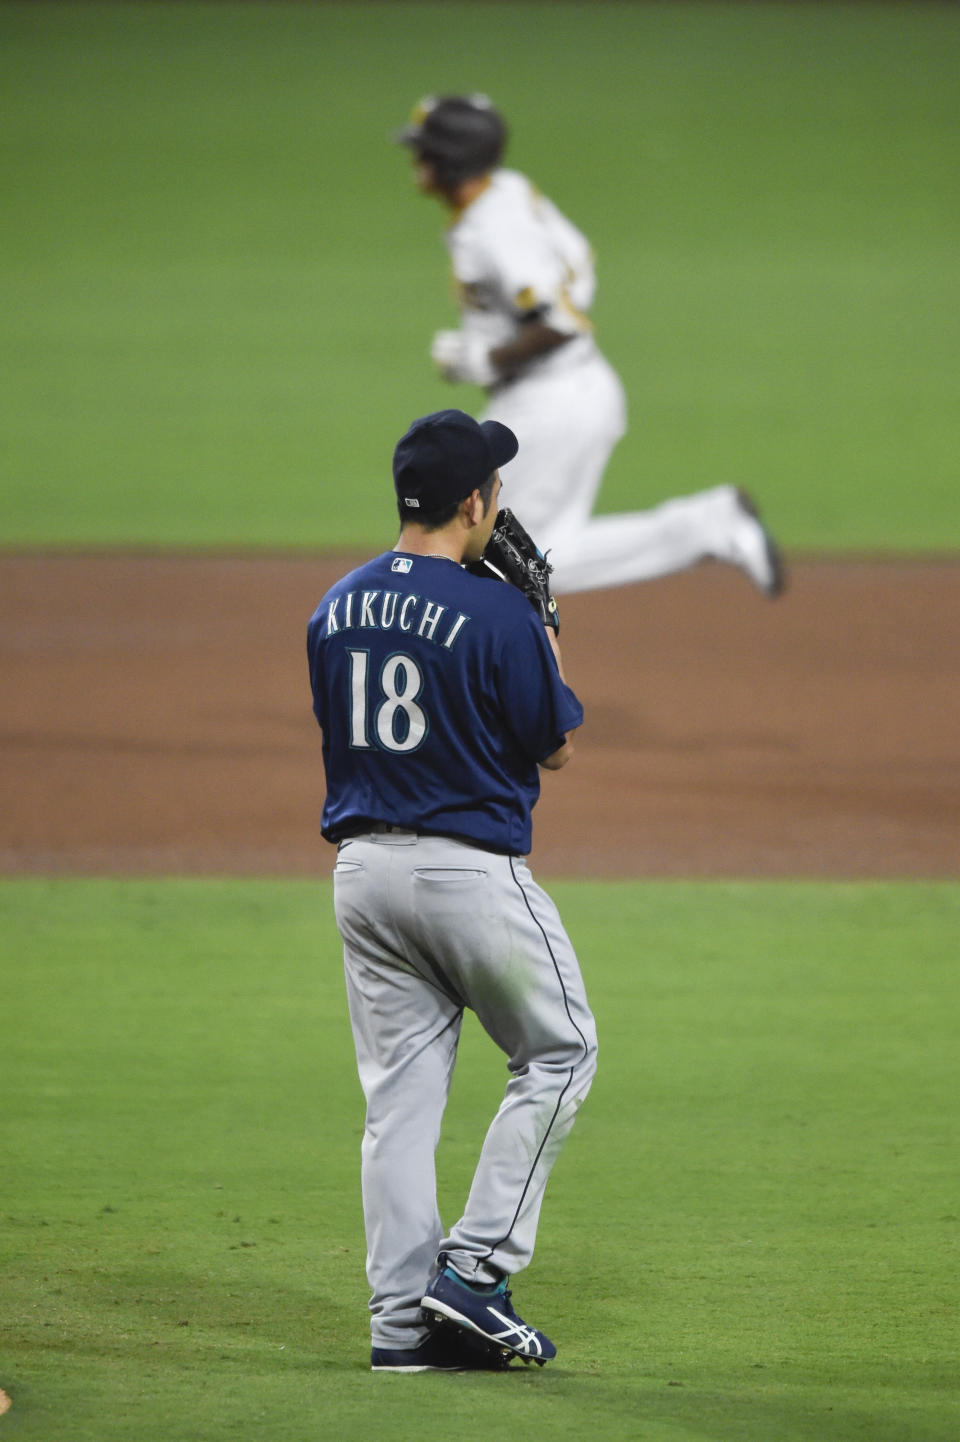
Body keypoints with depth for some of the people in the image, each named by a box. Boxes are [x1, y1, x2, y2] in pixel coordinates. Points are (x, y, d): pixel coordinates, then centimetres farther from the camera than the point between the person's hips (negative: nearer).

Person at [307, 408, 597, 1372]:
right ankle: (475, 1267, 0)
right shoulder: (496, 615, -15)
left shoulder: (335, 610, 5)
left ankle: (402, 1319, 6)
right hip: (472, 868, -6)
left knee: (399, 1093, 9)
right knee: (558, 1052, 10)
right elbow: (557, 748, -5)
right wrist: (542, 625, 4)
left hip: (361, 867, 6)